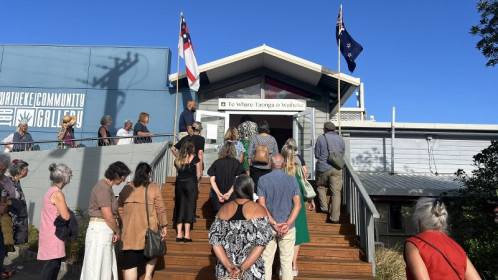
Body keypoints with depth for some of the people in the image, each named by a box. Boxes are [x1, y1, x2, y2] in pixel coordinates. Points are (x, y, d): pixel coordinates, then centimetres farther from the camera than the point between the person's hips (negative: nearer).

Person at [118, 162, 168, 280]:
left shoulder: (127, 188, 6)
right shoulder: (154, 188, -3)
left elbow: (120, 209, 9)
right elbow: (160, 209, -5)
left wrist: (122, 226, 20)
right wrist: (163, 226, 5)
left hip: (129, 231, 2)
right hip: (149, 229, -2)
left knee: (130, 263, 6)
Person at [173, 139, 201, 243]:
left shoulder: (177, 159, 4)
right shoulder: (194, 158, -6)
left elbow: (177, 172, 5)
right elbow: (198, 175, -4)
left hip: (179, 184, 4)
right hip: (191, 184, -4)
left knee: (179, 208, 11)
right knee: (189, 207, 3)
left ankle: (179, 234, 13)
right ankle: (187, 235, 4)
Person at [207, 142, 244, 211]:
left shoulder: (216, 163, 3)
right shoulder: (236, 163, 0)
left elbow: (212, 180, -2)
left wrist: (218, 193, -7)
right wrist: (229, 193, -11)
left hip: (217, 196, 1)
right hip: (231, 196, -1)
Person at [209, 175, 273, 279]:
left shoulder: (223, 209, 0)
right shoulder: (259, 210, -9)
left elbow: (215, 240, -6)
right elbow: (261, 244, -16)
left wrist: (228, 265, -13)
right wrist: (243, 269, -16)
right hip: (251, 271, -2)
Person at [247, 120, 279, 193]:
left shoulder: (254, 138, -1)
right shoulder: (272, 139, 2)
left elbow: (249, 155, 0)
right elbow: (276, 154, 7)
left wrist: (249, 167, 8)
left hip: (256, 166, 0)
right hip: (268, 167, 0)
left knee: (256, 185, 4)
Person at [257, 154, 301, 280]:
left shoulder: (263, 180, -6)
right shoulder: (292, 180, -2)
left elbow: (261, 205, -11)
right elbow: (298, 204, -9)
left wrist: (274, 224, -12)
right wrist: (287, 225, -13)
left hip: (268, 226, 0)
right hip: (288, 226, 1)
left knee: (266, 260, 11)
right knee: (287, 260, 11)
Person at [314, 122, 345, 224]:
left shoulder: (321, 138, -3)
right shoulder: (340, 139, 7)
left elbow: (317, 155, -1)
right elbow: (342, 154, 12)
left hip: (323, 168, -2)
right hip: (337, 169, 2)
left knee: (320, 186, 23)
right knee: (336, 192, 2)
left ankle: (324, 208, 17)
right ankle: (334, 217, 1)